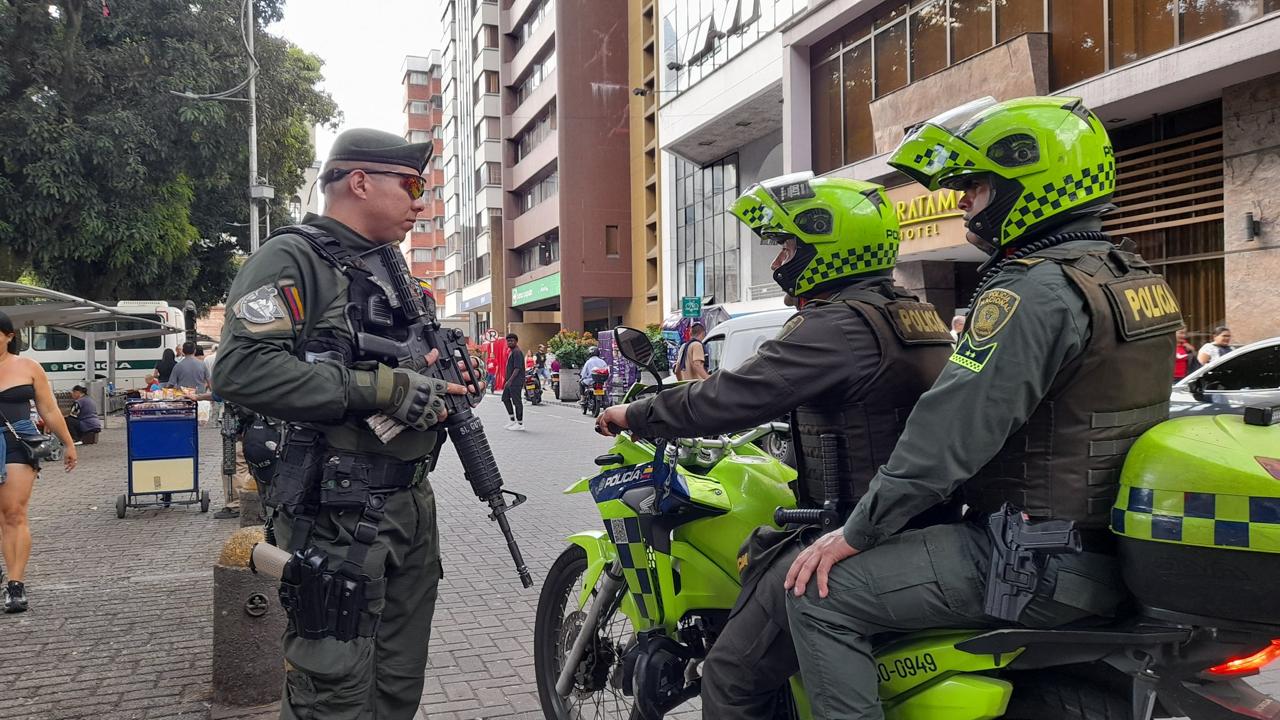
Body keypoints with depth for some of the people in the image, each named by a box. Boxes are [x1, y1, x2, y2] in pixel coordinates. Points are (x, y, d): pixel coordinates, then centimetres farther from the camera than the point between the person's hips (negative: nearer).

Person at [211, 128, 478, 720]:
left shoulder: (391, 270, 18)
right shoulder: (292, 260, -9)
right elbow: (240, 369, -23)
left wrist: (442, 377, 6)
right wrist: (383, 389, -23)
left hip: (411, 503, 8)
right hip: (338, 512, -8)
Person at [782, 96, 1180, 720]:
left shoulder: (1035, 290, -20)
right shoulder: (1133, 277, 12)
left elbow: (952, 430, -23)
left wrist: (855, 534, -14)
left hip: (1040, 565, -10)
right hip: (1113, 546, 10)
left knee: (820, 593, -11)